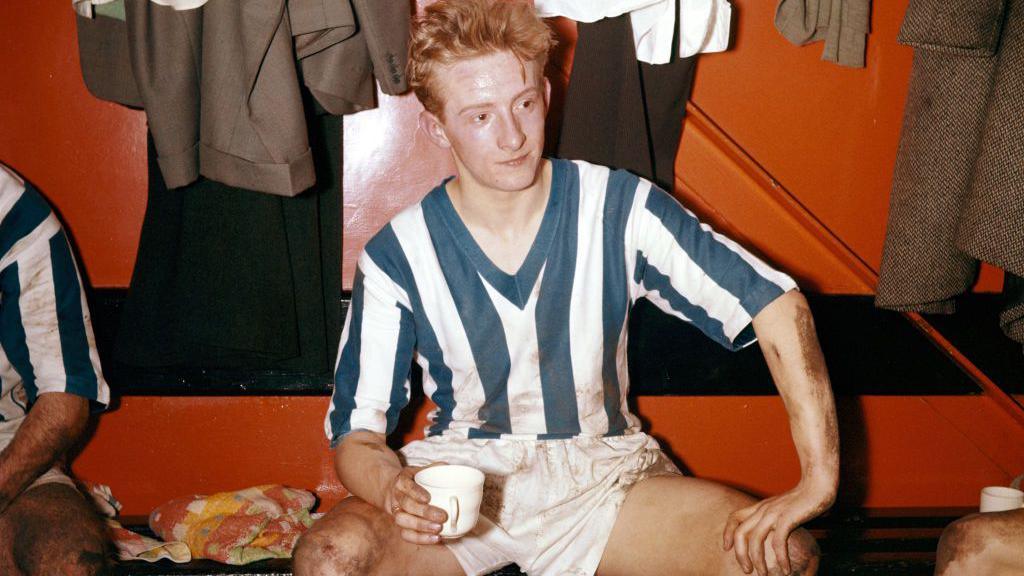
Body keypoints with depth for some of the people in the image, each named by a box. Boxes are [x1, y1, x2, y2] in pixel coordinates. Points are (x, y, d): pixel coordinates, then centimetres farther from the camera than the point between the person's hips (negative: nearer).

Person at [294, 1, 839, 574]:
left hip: (601, 478, 1)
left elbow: (777, 303, -12)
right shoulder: (397, 256, -10)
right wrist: (392, 489, -34)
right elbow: (356, 433, -8)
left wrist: (819, 481, -22)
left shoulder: (619, 208, -10)